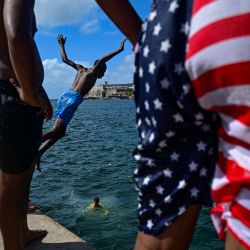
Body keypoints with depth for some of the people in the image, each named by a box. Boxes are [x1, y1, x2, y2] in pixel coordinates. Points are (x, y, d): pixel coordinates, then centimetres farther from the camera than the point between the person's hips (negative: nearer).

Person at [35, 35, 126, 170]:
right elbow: (102, 60, -11)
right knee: (56, 131, -10)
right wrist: (119, 50, -11)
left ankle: (38, 154, 9)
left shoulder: (81, 69, 25)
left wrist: (61, 45, 47)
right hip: (73, 99, -8)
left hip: (64, 96, 8)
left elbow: (65, 59, 33)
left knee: (60, 132, 13)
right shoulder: (93, 71, 7)